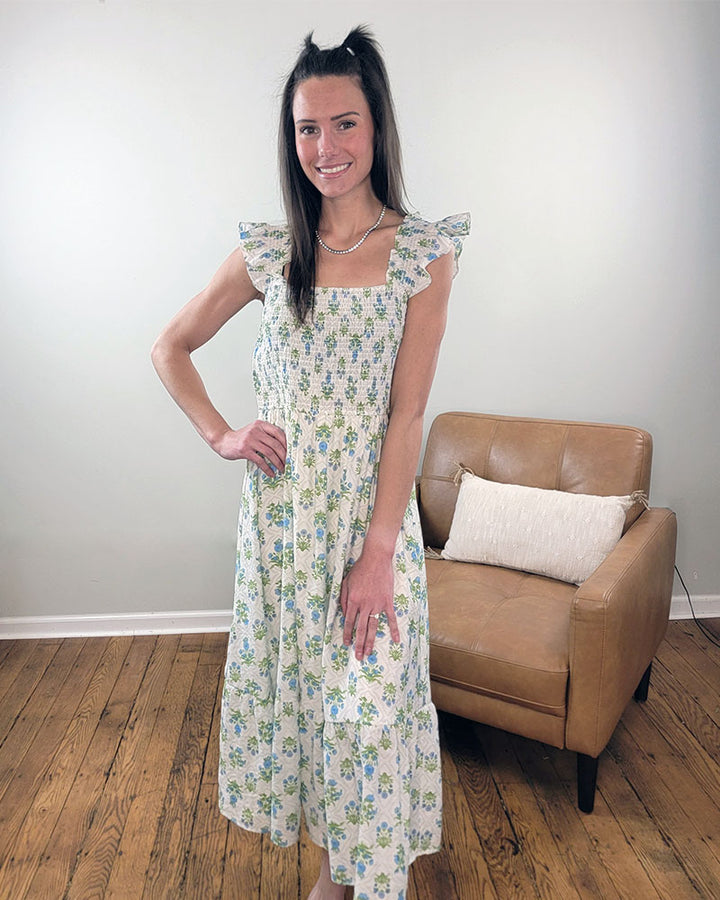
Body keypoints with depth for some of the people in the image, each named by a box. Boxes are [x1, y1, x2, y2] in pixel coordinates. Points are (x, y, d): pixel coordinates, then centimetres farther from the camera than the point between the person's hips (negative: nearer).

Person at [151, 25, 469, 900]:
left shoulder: (424, 252, -4)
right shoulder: (267, 252, 2)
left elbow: (408, 413, -10)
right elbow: (170, 347, 13)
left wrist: (377, 552, -13)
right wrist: (220, 435, 0)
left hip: (373, 507, -2)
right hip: (281, 508, 3)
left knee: (370, 703, 5)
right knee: (291, 684, 14)